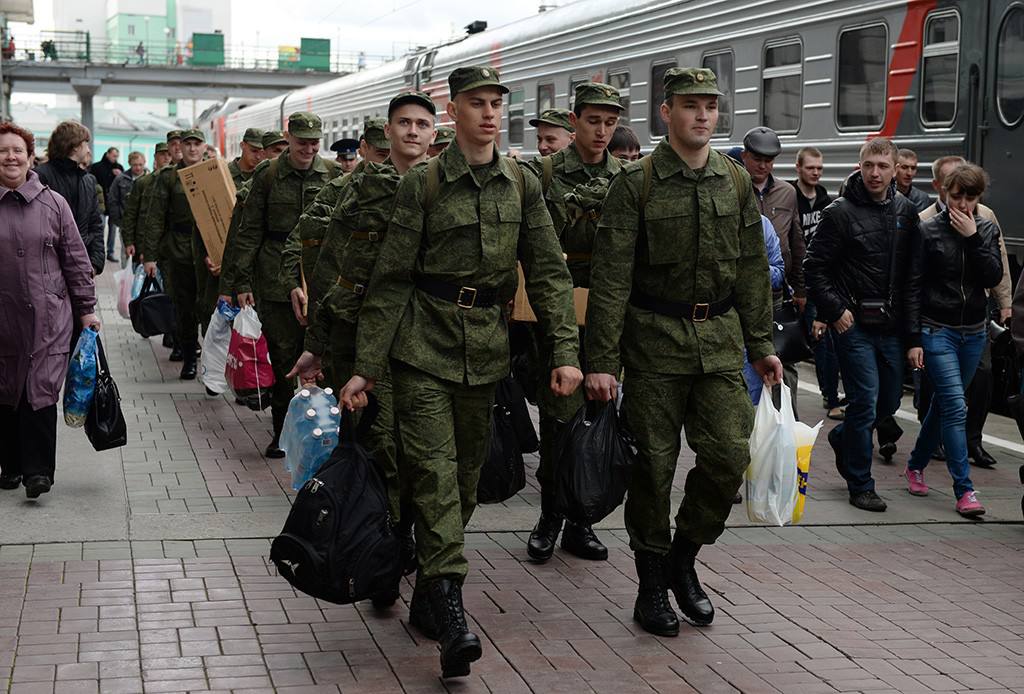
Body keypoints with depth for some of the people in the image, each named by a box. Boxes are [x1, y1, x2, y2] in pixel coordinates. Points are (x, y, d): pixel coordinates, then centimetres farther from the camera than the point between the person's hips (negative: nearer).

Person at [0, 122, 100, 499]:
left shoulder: (53, 203, 4)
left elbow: (76, 260, 7)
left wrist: (86, 309, 6)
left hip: (49, 316, -1)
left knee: (42, 390, -7)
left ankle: (38, 470, -4)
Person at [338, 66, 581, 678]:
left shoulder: (523, 185, 6)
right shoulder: (423, 184, -3)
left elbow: (549, 273, 5)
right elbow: (391, 280, -3)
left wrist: (566, 352, -7)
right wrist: (367, 367, -6)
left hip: (487, 348, 4)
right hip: (424, 345, -4)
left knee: (466, 476, 9)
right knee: (434, 471, -12)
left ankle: (426, 597, 24)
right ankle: (450, 612, -16)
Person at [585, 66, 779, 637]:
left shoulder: (737, 182, 7)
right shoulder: (637, 183, -6)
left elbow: (753, 269, 13)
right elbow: (611, 277, -9)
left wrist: (761, 343, 10)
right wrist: (601, 361, -13)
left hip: (720, 338, 3)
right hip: (654, 338, -3)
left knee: (729, 455, -5)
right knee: (655, 464, 2)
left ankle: (684, 558, 19)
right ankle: (652, 584, 18)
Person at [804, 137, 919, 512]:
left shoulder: (906, 212, 8)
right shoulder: (840, 213, -7)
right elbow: (814, 267, -6)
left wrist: (909, 317, 5)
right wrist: (835, 311, -11)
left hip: (892, 326, 5)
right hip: (854, 325, -5)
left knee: (890, 401, 13)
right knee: (864, 403, -5)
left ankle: (843, 438, 41)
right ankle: (860, 486, 7)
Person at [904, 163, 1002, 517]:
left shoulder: (987, 230, 5)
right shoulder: (929, 230, -6)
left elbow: (993, 278, -8)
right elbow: (913, 287, -6)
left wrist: (972, 237, -16)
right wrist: (914, 339, -9)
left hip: (974, 332, 4)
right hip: (937, 330, -4)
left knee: (943, 403, 15)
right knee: (955, 407, -13)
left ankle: (916, 465, 34)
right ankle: (964, 490, -12)